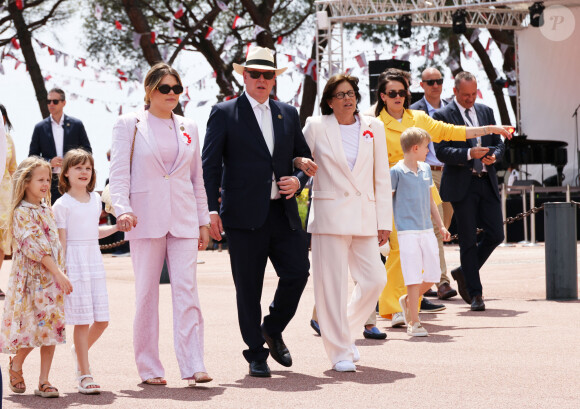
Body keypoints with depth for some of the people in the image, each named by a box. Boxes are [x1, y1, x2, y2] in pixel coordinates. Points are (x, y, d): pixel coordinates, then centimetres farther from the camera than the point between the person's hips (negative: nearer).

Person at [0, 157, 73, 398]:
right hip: (31, 278, -6)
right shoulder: (21, 213, -10)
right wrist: (59, 273, -21)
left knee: (51, 329, 1)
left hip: (52, 277, 6)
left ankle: (44, 381, 5)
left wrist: (59, 274, 13)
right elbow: (34, 247, -17)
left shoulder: (47, 210, 13)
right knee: (33, 327, -6)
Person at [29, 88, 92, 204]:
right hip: (50, 183, 0)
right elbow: (32, 157, 8)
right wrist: (49, 162, -10)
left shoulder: (76, 125, 7)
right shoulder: (40, 127, 8)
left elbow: (87, 151, 10)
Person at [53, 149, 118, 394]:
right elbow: (62, 240, -6)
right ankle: (85, 376, 1)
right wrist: (61, 273, -10)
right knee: (82, 320, -5)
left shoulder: (95, 199, 13)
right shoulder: (62, 204, -4)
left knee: (102, 320, 3)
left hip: (95, 261, 6)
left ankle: (80, 350, 31)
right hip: (74, 263, -6)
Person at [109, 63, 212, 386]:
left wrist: (204, 221, 15)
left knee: (187, 290, -7)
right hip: (145, 220, -2)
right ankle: (150, 368, 8)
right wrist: (123, 208, -19)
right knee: (147, 294, 1)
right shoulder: (129, 125, 4)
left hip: (183, 220, 2)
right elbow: (119, 173, -3)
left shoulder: (188, 128, 15)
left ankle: (193, 367, -11)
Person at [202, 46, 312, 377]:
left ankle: (273, 330, 21)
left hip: (283, 212, 4)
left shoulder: (288, 114, 15)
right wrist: (212, 210, -11)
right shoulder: (225, 114, 2)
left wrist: (298, 180, 0)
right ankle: (257, 355, 12)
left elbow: (305, 158, 23)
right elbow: (209, 167, -2)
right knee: (248, 288, 0)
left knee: (298, 272, -5)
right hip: (245, 214, -4)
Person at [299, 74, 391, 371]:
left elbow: (382, 177, 9)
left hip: (365, 217, 3)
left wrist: (384, 221, 5)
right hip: (329, 214, -3)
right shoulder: (316, 127, 2)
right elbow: (295, 158, 14)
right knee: (332, 284, -4)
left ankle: (346, 331, 22)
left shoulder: (373, 127, 9)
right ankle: (340, 352, 5)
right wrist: (302, 164, -9)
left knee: (374, 280, -2)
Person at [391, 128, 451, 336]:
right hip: (408, 231, -7)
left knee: (434, 274, 6)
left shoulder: (425, 169, 12)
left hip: (427, 230, 7)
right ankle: (413, 323, 2)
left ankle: (408, 300, 29)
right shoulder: (397, 172, -8)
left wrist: (441, 225, 23)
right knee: (414, 277, -6)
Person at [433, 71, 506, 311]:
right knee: (468, 240, -2)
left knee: (495, 234, 1)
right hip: (461, 185, -5)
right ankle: (475, 294, 6)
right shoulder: (443, 116, -4)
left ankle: (464, 272, 23)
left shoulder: (486, 111, 13)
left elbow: (499, 143, 15)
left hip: (487, 183, 5)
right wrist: (469, 154, -26)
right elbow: (441, 152, -12)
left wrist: (494, 155, -8)